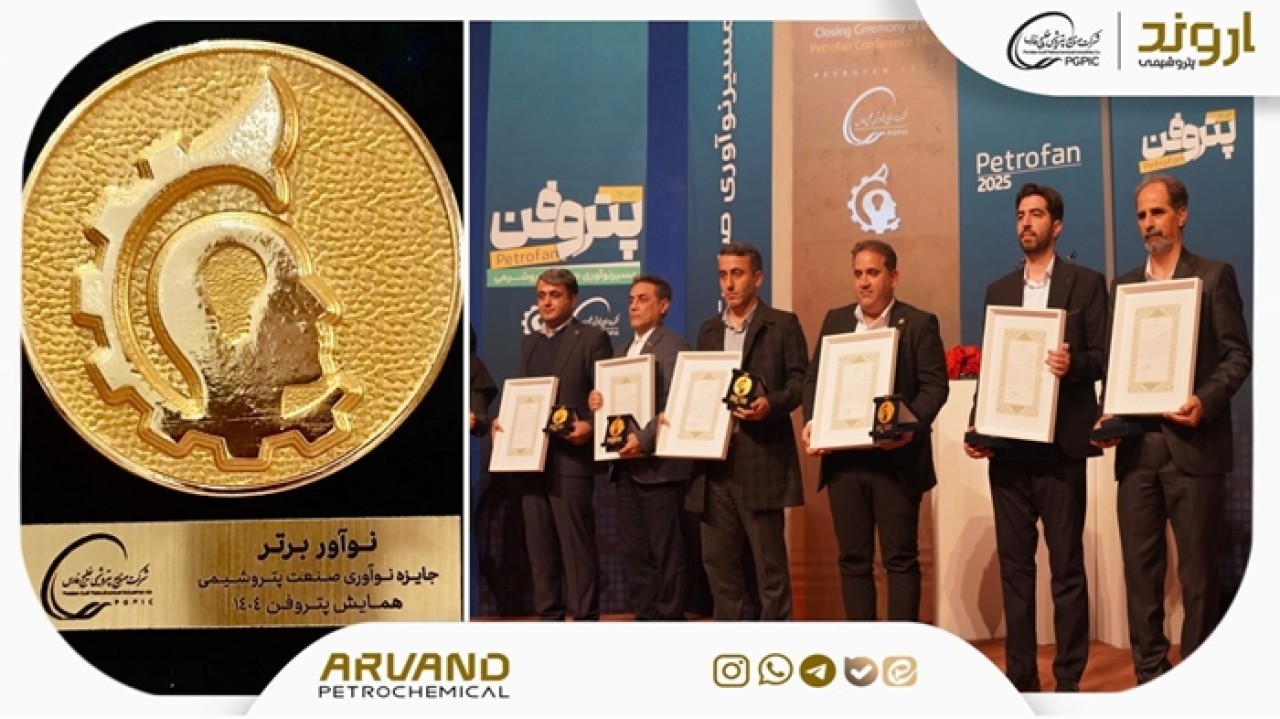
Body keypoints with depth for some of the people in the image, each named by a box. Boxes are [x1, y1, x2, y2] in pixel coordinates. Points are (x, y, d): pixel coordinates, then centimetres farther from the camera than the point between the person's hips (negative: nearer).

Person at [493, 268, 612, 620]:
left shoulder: (592, 338, -1)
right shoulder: (530, 342, 19)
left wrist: (590, 426, -23)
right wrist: (505, 420, 2)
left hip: (570, 457, -7)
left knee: (577, 545, -4)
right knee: (539, 545, 9)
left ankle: (585, 617, 2)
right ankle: (548, 615, 17)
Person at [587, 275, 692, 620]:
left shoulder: (674, 347, -6)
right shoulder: (621, 351, 20)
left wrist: (643, 439, -24)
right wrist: (598, 403, 1)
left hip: (658, 465, -8)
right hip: (626, 465, 8)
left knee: (666, 551, -1)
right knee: (633, 550, 10)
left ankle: (670, 618, 7)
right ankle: (644, 616, 17)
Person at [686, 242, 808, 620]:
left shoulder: (783, 324, 2)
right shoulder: (708, 330, 18)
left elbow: (800, 382, -3)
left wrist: (771, 405, -20)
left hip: (761, 458, -5)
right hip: (714, 458, 5)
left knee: (769, 558, -1)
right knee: (718, 558, 8)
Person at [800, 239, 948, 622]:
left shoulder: (919, 323, 1)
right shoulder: (835, 320, 14)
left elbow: (935, 385, -6)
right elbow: (813, 378, 14)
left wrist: (911, 426, -23)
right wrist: (811, 421, -5)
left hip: (896, 459, -4)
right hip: (843, 458, 4)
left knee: (900, 558, 1)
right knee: (852, 558, 8)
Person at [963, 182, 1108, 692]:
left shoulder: (1086, 283, 3)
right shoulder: (998, 291, 15)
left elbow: (1103, 358, -2)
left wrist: (1073, 363, -23)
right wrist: (977, 426, 1)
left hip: (1059, 443, -4)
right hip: (1007, 444, 4)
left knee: (1066, 565, 0)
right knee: (1013, 563, 7)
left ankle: (1068, 678, 7)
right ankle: (1020, 675, 14)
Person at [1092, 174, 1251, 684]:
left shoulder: (1214, 276, 2)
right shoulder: (1122, 286, 15)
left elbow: (1238, 355, -3)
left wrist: (1206, 401, -19)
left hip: (1193, 443, -4)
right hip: (1137, 446, 4)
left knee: (1197, 570, 2)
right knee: (1140, 568, 5)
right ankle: (1149, 675, 13)